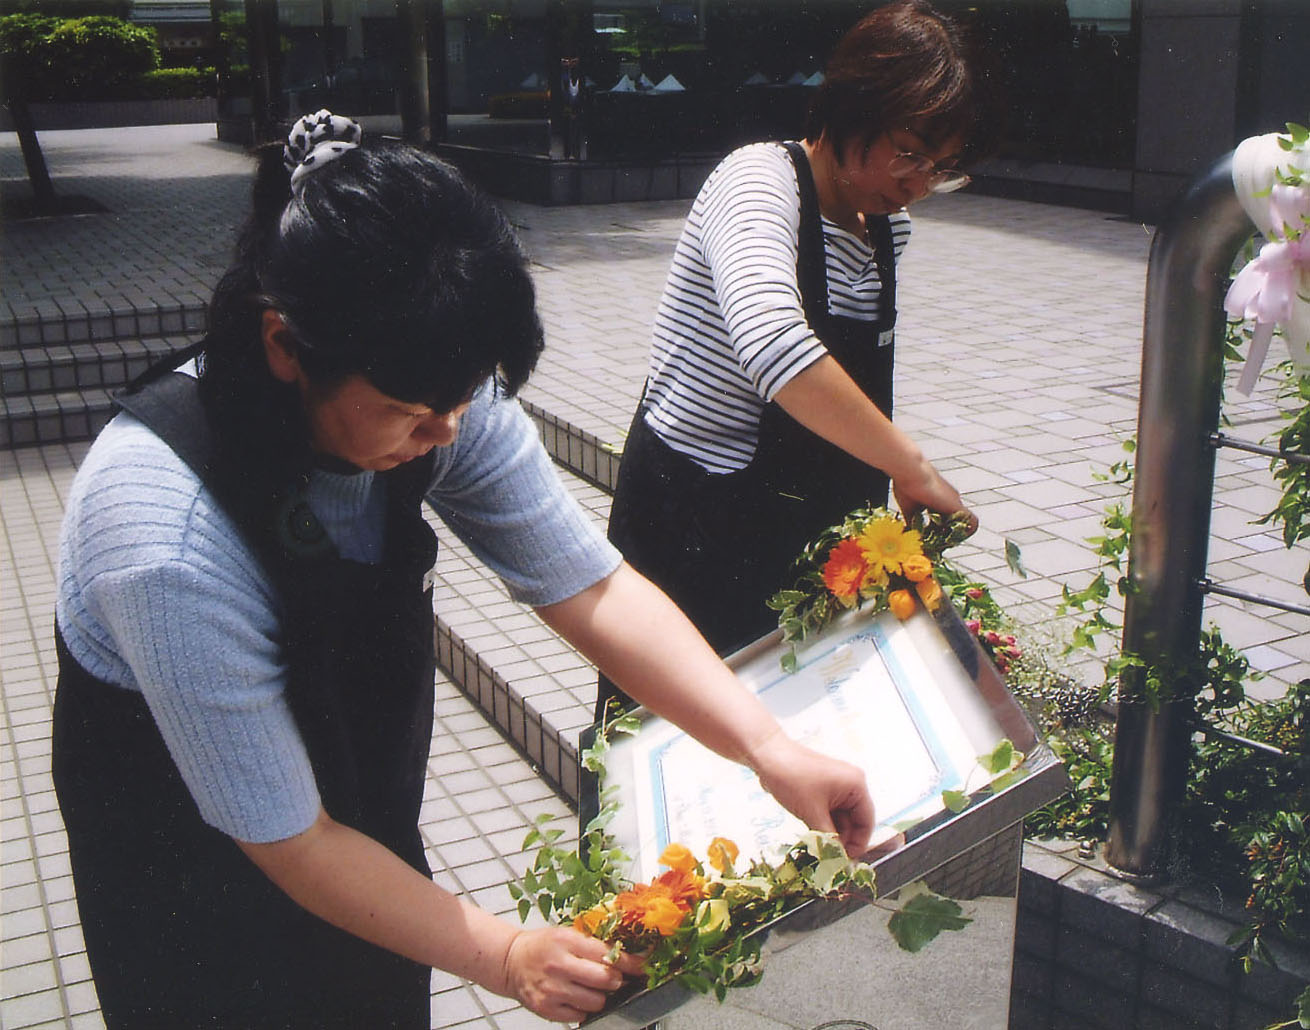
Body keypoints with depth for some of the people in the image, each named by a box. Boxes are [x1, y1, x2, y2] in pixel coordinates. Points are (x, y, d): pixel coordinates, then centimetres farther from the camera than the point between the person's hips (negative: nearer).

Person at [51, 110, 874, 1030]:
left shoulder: (434, 397, -25)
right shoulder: (166, 547, -40)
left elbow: (588, 587, -20)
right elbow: (285, 839, -29)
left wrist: (768, 747, -30)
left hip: (365, 806, 5)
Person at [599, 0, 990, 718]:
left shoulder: (887, 224, 4)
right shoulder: (759, 181, -20)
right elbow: (776, 346, -40)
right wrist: (910, 466, -35)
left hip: (798, 525, 7)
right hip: (691, 525, -7)